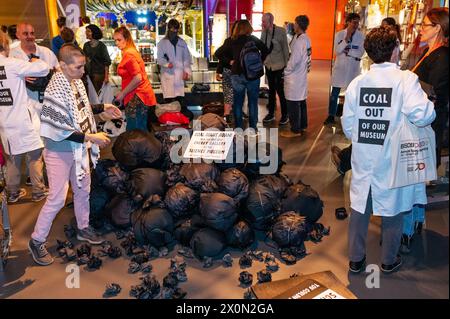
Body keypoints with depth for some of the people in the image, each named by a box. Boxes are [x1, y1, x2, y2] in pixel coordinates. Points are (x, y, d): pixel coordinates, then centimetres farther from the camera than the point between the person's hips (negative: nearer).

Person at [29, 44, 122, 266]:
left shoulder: (76, 81, 0)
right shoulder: (55, 90, -25)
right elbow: (60, 128, -26)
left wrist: (102, 109, 8)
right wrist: (90, 137, -26)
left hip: (79, 148, 8)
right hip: (60, 151, -8)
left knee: (83, 190, 19)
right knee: (57, 198, 0)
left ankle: (83, 228, 39)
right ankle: (37, 241, 19)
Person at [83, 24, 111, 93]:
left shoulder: (101, 46, -5)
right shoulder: (86, 45, 10)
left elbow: (107, 62, -7)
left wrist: (106, 76, -13)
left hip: (99, 74, -5)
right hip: (88, 73, 5)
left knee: (96, 92, -9)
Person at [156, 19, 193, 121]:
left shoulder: (182, 42, 14)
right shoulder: (162, 43, 6)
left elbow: (187, 58, 13)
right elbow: (159, 58, 2)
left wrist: (187, 71, 0)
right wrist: (166, 64, -18)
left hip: (179, 74, 2)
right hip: (167, 74, -2)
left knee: (180, 96, -3)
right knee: (168, 98, -5)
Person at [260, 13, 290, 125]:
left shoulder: (281, 31, -14)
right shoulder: (264, 32, -2)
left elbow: (285, 49, -10)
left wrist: (286, 65, -9)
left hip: (279, 66, -5)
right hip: (268, 65, 5)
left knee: (280, 91, 0)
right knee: (271, 90, 15)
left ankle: (284, 115, 15)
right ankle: (271, 113, 27)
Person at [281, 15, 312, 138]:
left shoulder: (299, 41, -20)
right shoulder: (306, 39, 8)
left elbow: (294, 60, -20)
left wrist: (286, 71, -8)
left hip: (294, 77, -9)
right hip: (302, 74, 9)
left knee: (293, 104, -1)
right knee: (301, 101, 17)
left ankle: (295, 130, 6)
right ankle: (302, 125, 29)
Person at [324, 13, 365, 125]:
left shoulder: (361, 36, -2)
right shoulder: (339, 34, -2)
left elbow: (360, 53, -9)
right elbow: (337, 51, -14)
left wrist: (347, 51, -14)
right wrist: (347, 38, -19)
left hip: (354, 69, 0)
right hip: (340, 67, 0)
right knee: (334, 93, 5)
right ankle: (331, 116, 16)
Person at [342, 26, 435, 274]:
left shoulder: (357, 82, -2)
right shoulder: (406, 79, -13)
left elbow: (347, 125, 3)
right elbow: (422, 115, -27)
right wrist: (431, 106, -5)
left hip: (363, 158, 3)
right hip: (393, 159, -3)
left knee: (360, 207, 15)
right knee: (392, 209, 16)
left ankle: (355, 259, 29)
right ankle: (388, 261, 34)